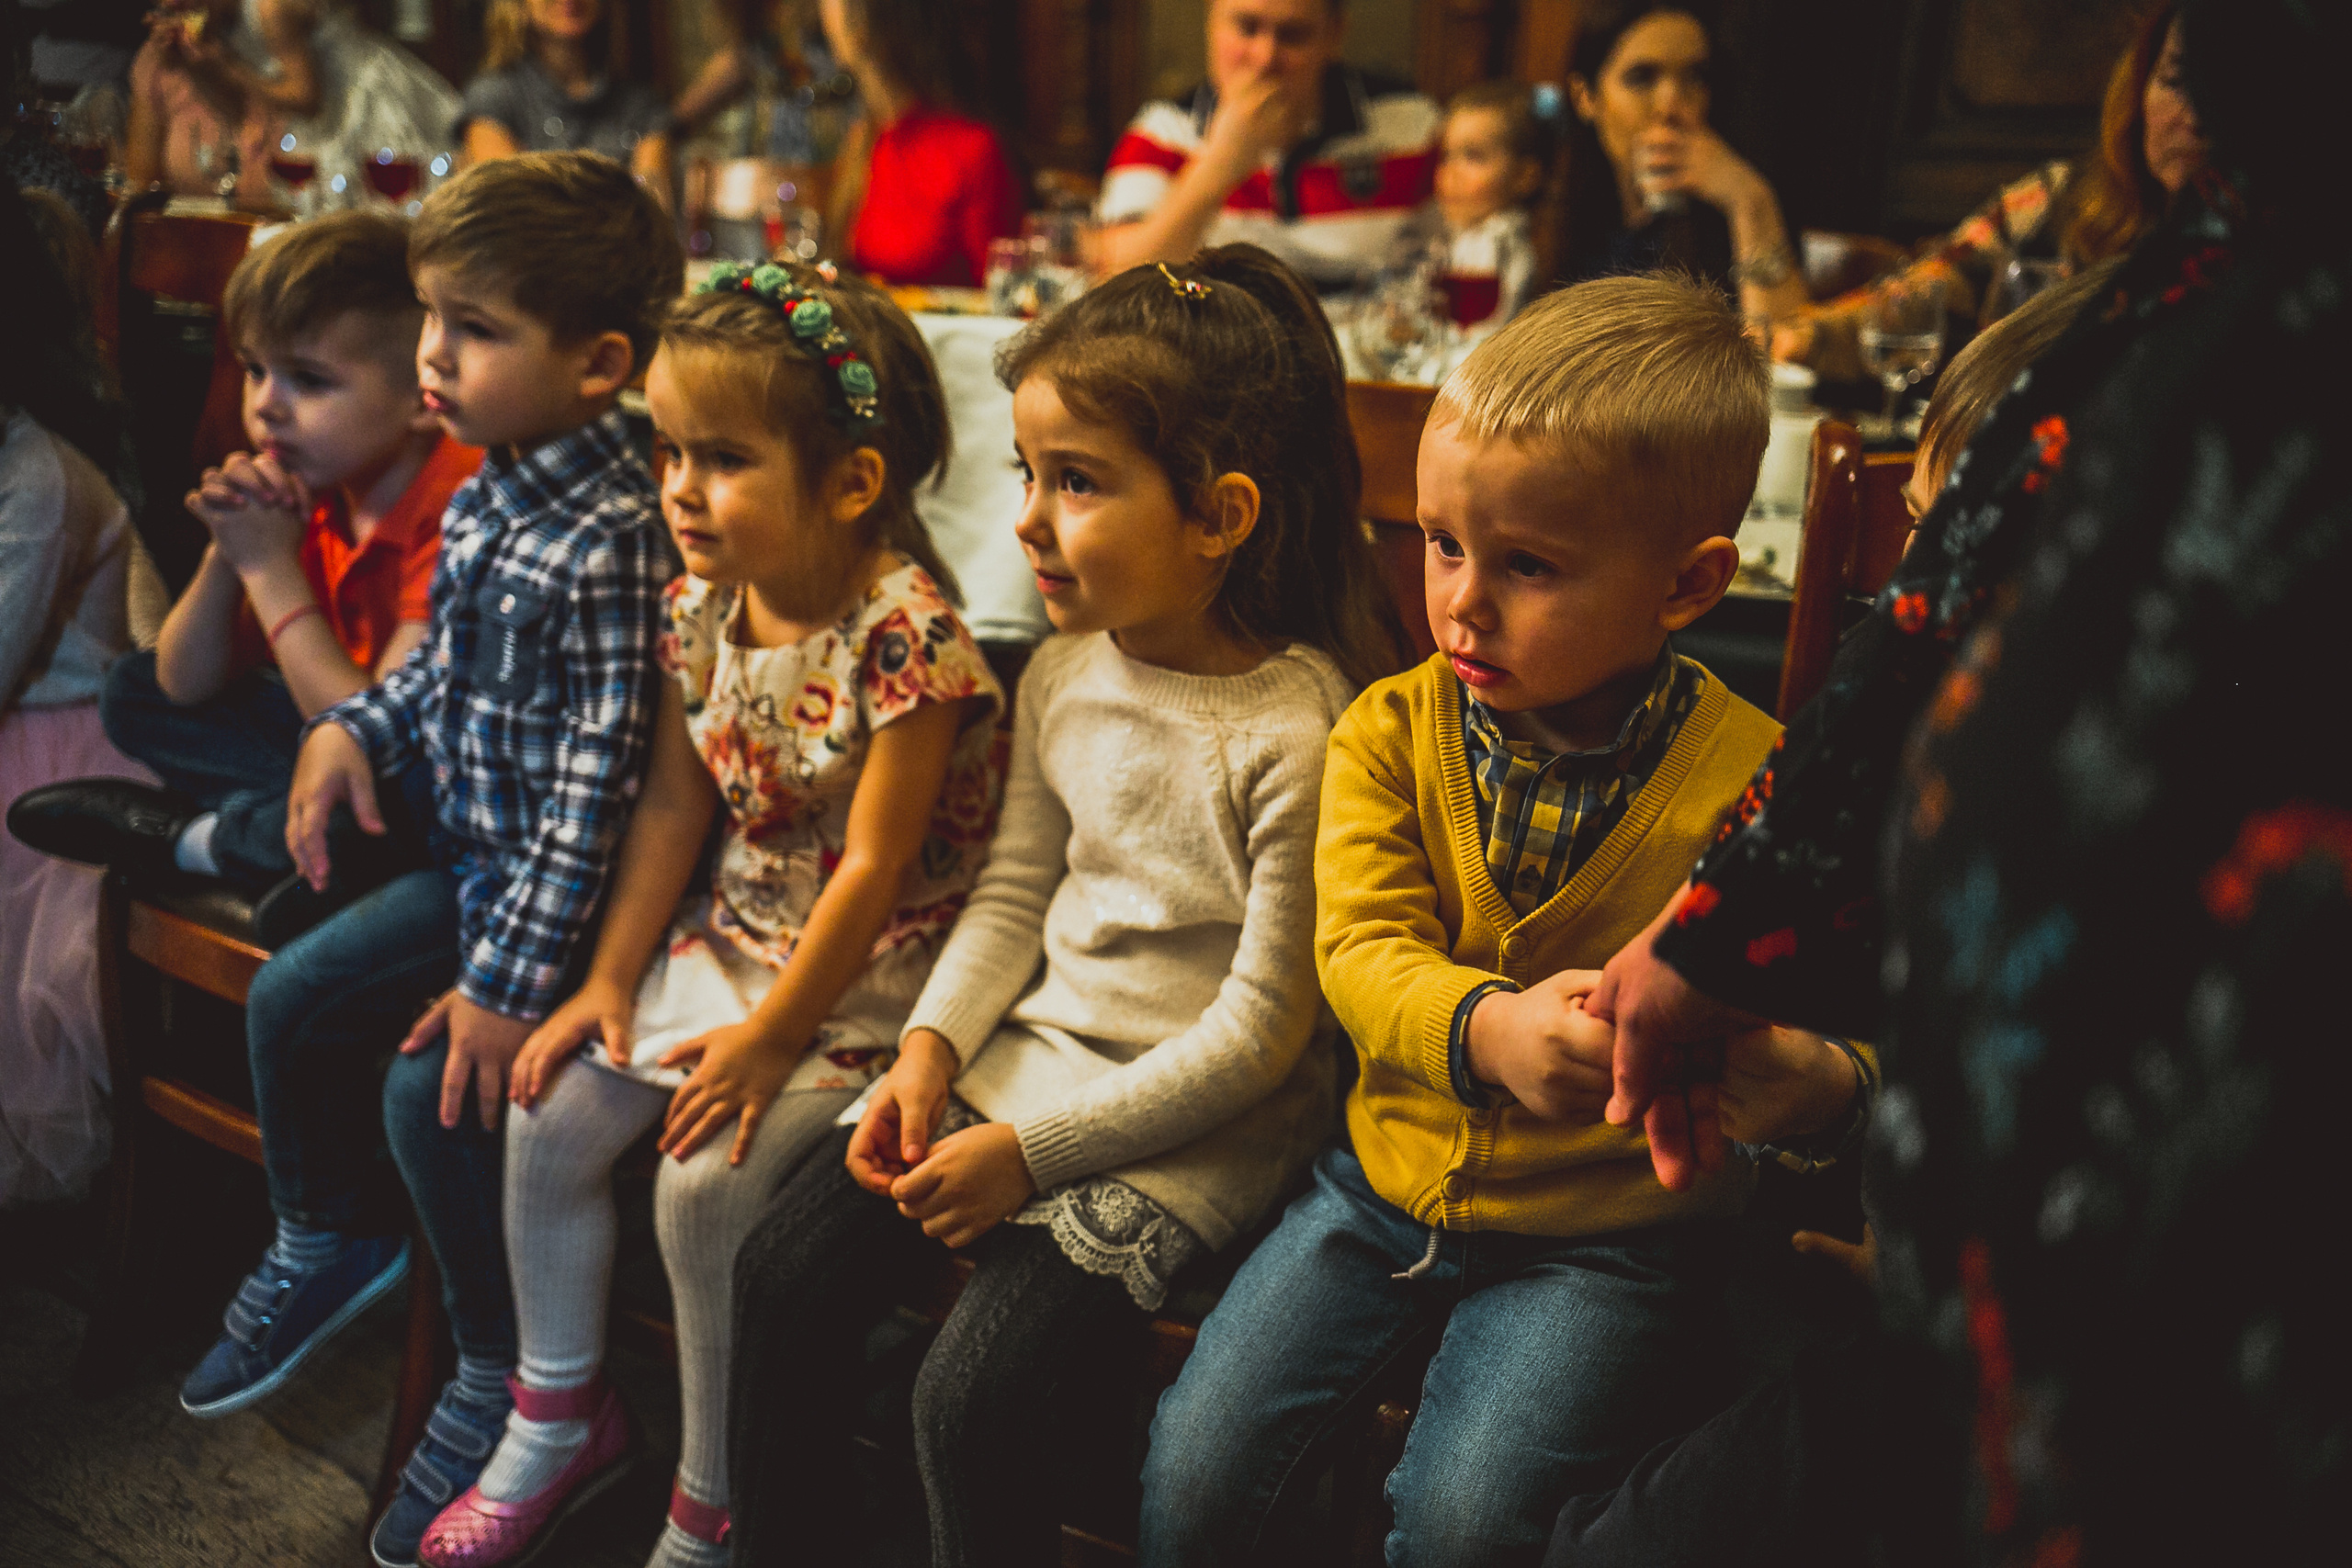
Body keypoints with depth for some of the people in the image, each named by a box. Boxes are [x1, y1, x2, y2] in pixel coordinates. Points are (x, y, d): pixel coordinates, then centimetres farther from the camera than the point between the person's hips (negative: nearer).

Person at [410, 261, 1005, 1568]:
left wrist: (770, 1039, -18)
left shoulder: (907, 636, -24)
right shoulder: (702, 610, -1)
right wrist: (612, 978, 5)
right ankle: (562, 1415, 25)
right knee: (552, 1111, 2)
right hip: (734, 935, 8)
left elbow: (874, 871, -22)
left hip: (865, 979, -8)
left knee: (709, 1178, -19)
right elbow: (674, 809, 8)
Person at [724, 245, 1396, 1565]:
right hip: (1026, 1051, 7)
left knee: (972, 1402, -18)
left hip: (1194, 1123, -7)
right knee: (780, 1277, 0)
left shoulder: (1295, 738, -21)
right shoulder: (1062, 676, 2)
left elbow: (1258, 1031, -17)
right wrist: (932, 1046, -3)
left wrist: (1033, 1150, -17)